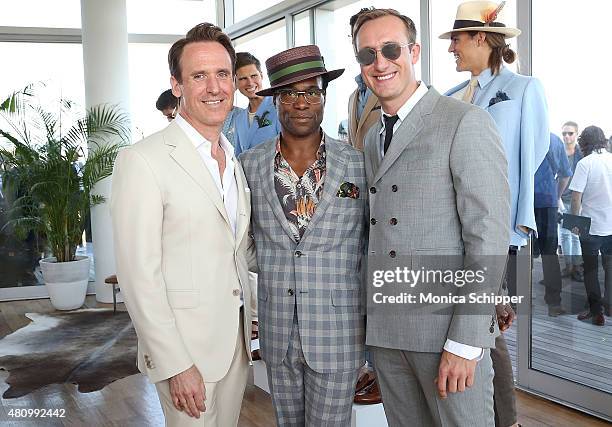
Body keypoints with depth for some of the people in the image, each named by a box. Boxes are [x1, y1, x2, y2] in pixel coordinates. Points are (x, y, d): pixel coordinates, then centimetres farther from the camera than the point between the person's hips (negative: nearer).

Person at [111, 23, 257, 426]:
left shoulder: (234, 160, 11)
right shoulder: (144, 160, -14)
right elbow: (139, 275, -17)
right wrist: (175, 365, -18)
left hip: (236, 339, 7)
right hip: (185, 347, -7)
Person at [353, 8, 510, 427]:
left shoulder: (467, 123, -9)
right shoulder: (372, 139, 15)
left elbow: (489, 236, -14)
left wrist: (465, 341, -17)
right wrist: (372, 321, 8)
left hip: (448, 327, -6)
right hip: (385, 327, 7)